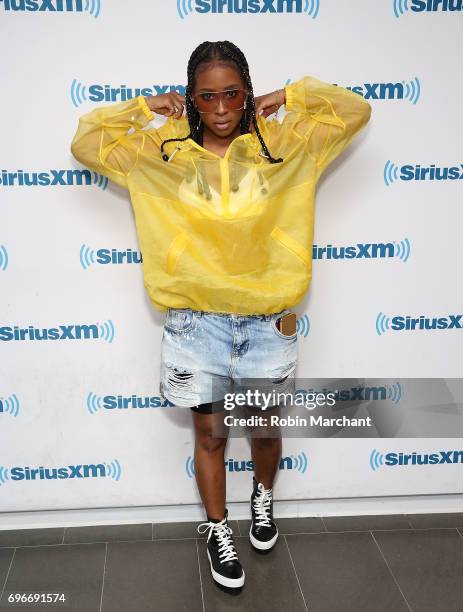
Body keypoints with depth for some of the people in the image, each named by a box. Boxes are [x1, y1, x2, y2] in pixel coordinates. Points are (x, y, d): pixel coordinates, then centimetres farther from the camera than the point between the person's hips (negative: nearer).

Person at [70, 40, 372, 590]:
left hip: (267, 321, 1)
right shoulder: (161, 152, -2)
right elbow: (86, 143, -1)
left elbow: (355, 111, 0)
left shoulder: (281, 143, -2)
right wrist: (145, 108, -2)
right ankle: (218, 529, 38)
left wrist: (287, 97, -1)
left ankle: (263, 498, 51)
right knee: (209, 435, 14)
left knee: (265, 429, 18)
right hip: (198, 323, 0)